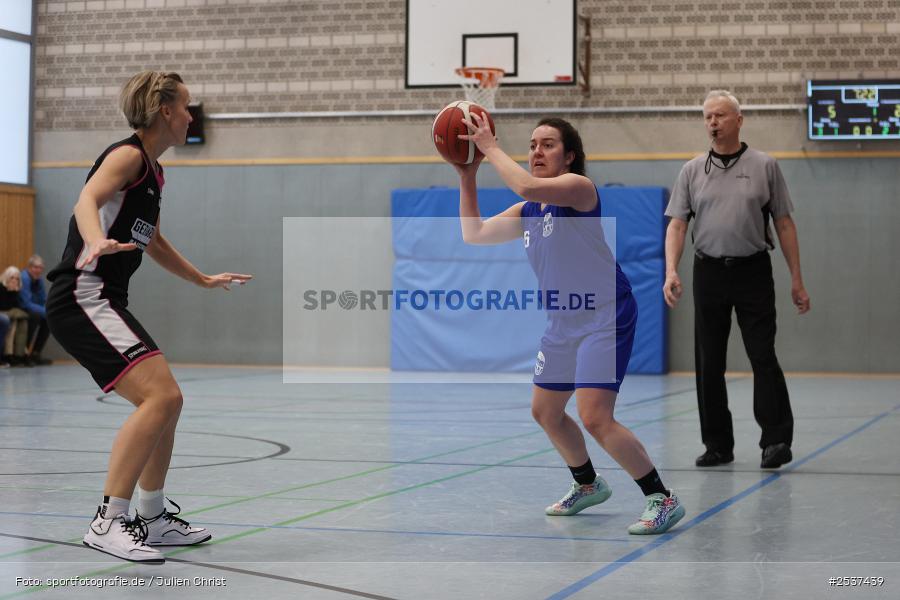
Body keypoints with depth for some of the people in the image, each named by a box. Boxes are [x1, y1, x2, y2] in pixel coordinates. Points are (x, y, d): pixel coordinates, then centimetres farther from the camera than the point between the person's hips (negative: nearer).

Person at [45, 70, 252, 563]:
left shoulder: (153, 170, 19)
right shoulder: (128, 155, -9)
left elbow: (151, 241, 35)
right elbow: (87, 200, -28)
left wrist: (204, 280, 46)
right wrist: (97, 242, -50)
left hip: (103, 302, 10)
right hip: (83, 298, -10)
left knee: (165, 402, 17)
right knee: (161, 395, -21)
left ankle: (153, 520, 26)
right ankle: (108, 522, -19)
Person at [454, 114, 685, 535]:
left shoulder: (579, 187, -14)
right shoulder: (528, 212, 11)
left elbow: (526, 185, -32)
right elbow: (474, 234, 15)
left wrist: (490, 147, -19)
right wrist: (467, 176, 8)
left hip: (605, 318, -9)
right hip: (563, 323, 10)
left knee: (594, 419, -19)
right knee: (545, 412, 20)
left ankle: (662, 499, -7)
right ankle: (587, 485, 42)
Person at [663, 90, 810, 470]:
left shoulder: (764, 166, 3)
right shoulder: (692, 171, 6)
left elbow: (784, 224, 4)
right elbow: (676, 225, 2)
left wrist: (797, 280, 0)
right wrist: (671, 272, -14)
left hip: (753, 272, -2)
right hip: (709, 272, 2)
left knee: (763, 357, -8)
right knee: (708, 363, 4)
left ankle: (777, 440, -4)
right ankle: (717, 445, 12)